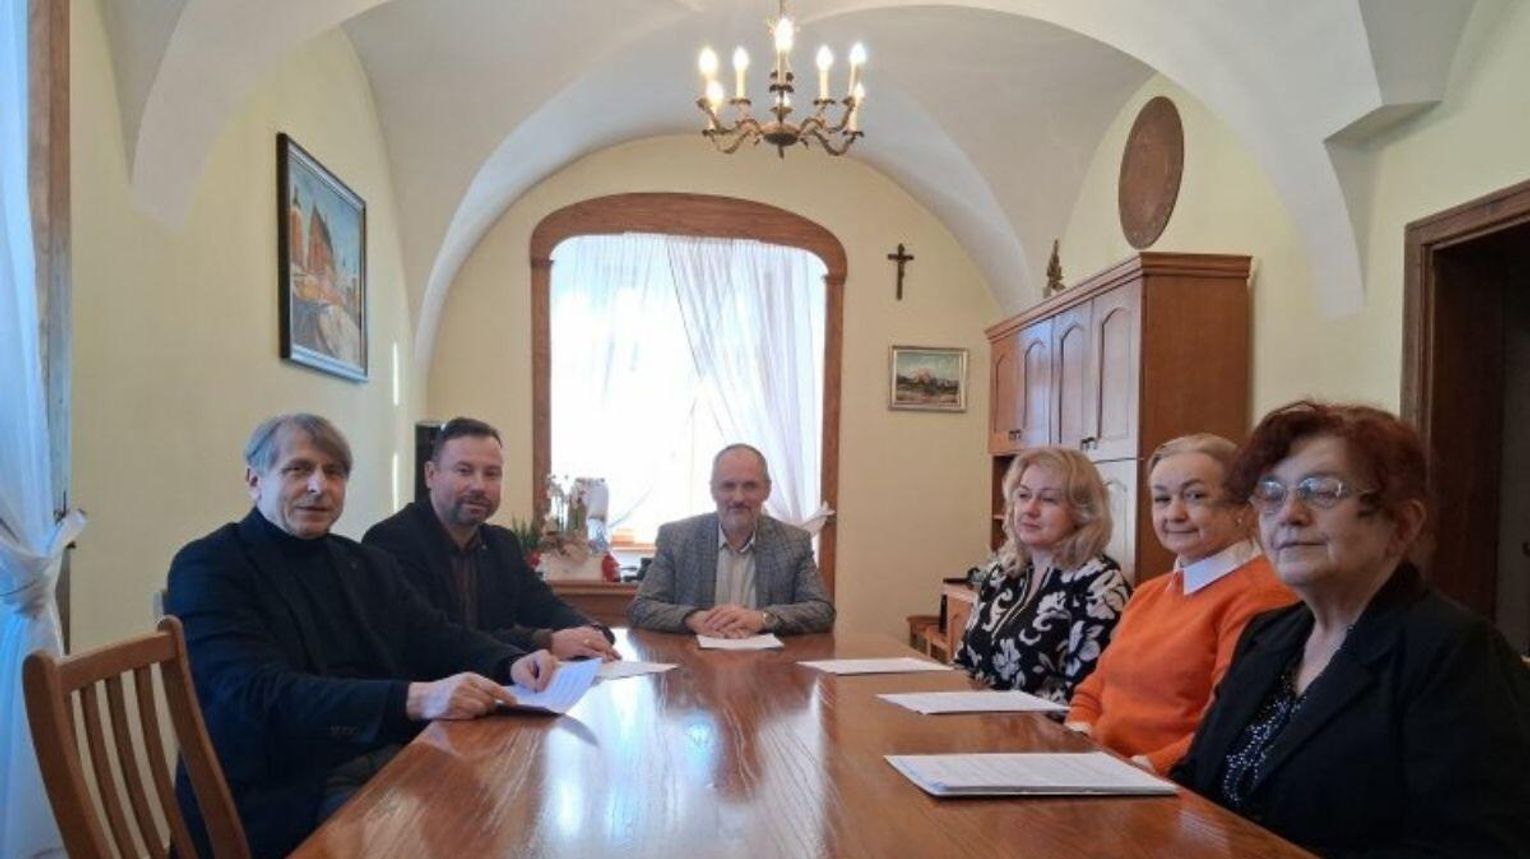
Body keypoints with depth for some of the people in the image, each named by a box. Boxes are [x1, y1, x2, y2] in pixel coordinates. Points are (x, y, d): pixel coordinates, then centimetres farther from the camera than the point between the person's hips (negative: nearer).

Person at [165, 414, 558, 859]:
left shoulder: (368, 564, 16)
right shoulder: (208, 568, -5)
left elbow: (435, 637, 12)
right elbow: (263, 696, -18)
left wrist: (512, 663, -11)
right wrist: (414, 699, -30)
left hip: (394, 759, 7)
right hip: (286, 795, -6)